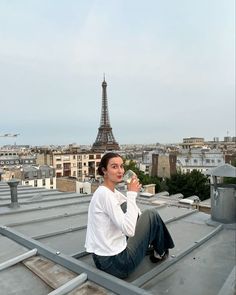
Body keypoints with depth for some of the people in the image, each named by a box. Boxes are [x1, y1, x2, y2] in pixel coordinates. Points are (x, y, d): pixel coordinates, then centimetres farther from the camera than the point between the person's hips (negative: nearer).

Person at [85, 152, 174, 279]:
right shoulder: (105, 194, -24)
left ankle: (147, 245, 35)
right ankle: (159, 253, 28)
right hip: (115, 263, -8)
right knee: (152, 214, 1)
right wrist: (132, 193, -26)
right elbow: (129, 230, -30)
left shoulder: (111, 191, 4)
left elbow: (131, 206, 19)